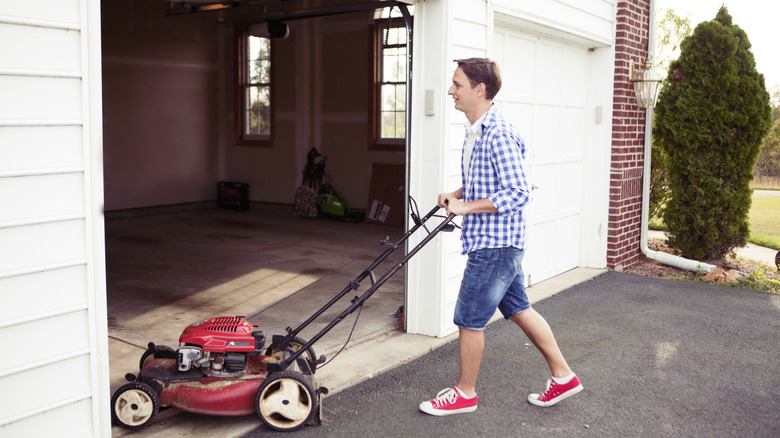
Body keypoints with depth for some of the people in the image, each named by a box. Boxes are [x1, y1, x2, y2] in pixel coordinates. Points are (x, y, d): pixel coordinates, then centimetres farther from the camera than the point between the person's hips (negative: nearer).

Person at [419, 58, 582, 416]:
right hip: (496, 242, 10)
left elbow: (517, 193, -24)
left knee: (469, 318, 2)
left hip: (495, 243, -10)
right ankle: (563, 376, 29)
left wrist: (465, 206, -21)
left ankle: (465, 393, 20)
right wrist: (454, 195, 6)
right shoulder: (475, 131, 12)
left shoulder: (498, 134, -20)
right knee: (517, 309, 17)